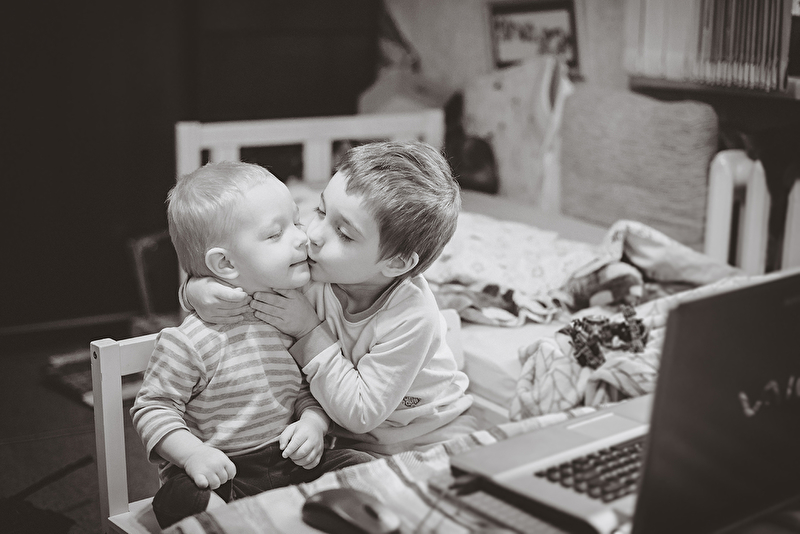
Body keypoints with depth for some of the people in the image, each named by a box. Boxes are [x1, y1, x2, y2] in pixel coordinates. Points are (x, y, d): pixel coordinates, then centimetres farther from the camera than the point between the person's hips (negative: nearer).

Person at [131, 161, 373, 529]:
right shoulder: (191, 340, -17)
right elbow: (153, 407, -9)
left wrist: (313, 423, -9)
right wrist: (192, 453, -24)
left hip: (291, 462, 5)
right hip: (220, 472, -5)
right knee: (179, 500, -34)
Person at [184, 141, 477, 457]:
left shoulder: (412, 318, -31)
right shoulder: (307, 270, -18)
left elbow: (359, 414, -26)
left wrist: (311, 333, -29)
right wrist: (198, 290, -25)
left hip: (430, 437, -1)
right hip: (350, 443, 2)